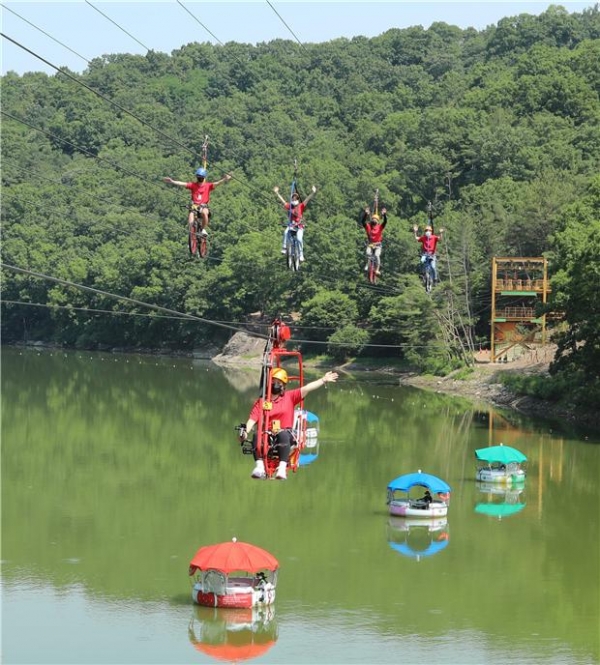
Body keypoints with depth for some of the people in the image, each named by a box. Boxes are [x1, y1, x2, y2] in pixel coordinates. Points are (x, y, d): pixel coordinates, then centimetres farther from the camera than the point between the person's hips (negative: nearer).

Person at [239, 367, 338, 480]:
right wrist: (245, 431, -18)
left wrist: (323, 380, -5)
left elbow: (306, 389, 4)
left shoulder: (290, 397, 12)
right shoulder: (261, 401, 11)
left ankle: (282, 467, -46)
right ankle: (259, 466, -44)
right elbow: (252, 419, 1)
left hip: (285, 433, -1)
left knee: (283, 434, -37)